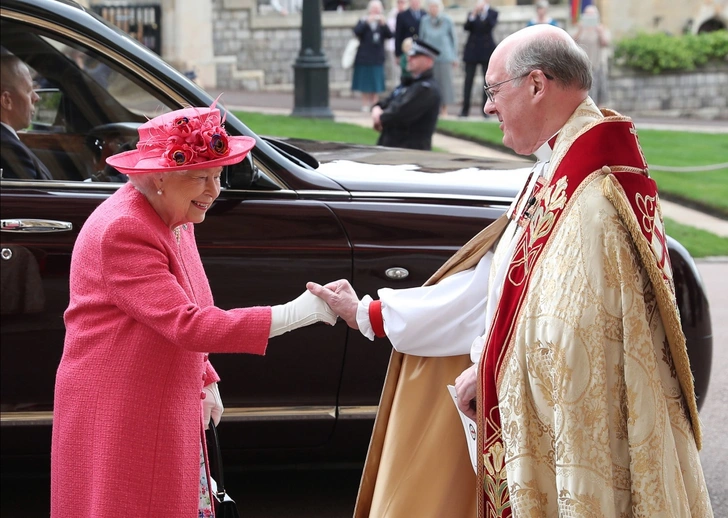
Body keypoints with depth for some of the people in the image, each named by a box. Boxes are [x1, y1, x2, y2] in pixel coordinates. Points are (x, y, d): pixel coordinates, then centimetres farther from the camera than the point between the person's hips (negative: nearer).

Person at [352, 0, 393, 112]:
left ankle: (374, 105, 6)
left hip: (377, 59, 2)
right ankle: (365, 105, 6)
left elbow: (390, 35, -8)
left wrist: (384, 24, -22)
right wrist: (367, 22, -26)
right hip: (364, 58, -2)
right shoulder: (363, 22, 1)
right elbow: (357, 31, -17)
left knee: (376, 86, 2)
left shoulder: (382, 24, 6)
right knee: (365, 85, 2)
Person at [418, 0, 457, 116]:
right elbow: (421, 38, 11)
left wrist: (454, 57, 5)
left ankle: (444, 110, 7)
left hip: (444, 56, -1)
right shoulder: (425, 21, 2)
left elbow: (453, 38, 6)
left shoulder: (447, 20, -2)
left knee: (445, 82, 0)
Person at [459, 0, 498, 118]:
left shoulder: (492, 13, 3)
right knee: (468, 80, -1)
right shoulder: (472, 14, 8)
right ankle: (465, 109, 0)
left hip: (486, 51, -1)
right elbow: (466, 28, -4)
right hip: (472, 50, 1)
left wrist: (484, 11, -19)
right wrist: (473, 14, -15)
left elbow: (491, 25, -13)